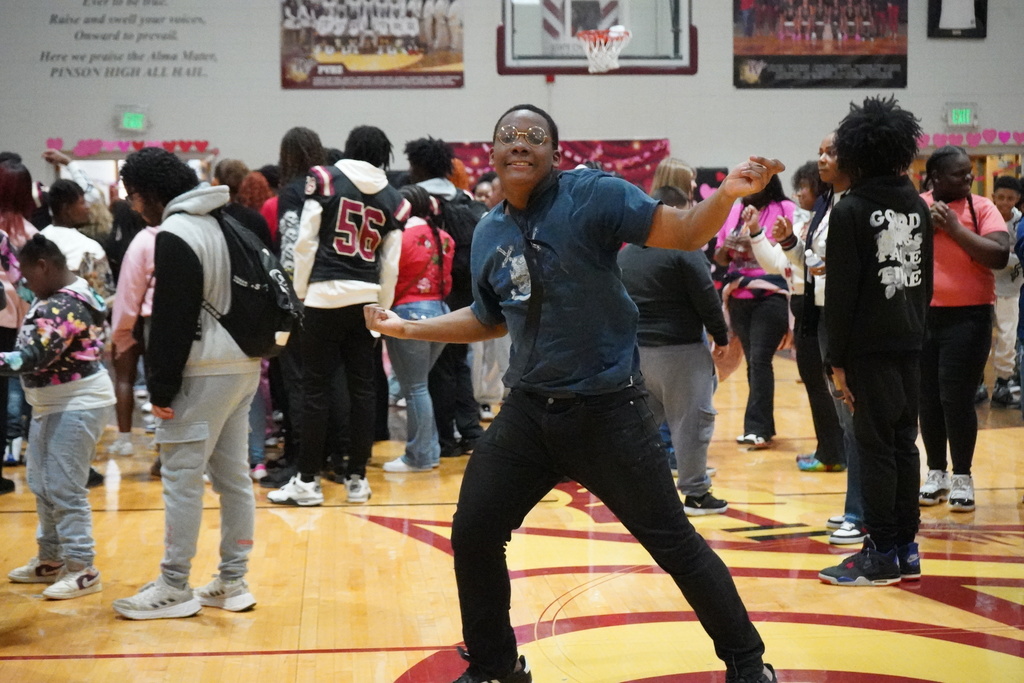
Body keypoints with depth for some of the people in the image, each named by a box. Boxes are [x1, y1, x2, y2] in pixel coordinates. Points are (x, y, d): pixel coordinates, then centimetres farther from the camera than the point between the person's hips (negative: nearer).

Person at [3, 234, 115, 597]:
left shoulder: (66, 307, -24)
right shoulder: (54, 298, 9)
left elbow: (34, 357, -32)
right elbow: (34, 351, 18)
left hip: (77, 406, -11)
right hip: (51, 405, 11)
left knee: (64, 490, -8)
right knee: (42, 486, 18)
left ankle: (82, 570, -1)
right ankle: (50, 559, 29)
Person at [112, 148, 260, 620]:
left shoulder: (175, 236, -13)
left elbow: (171, 321, -16)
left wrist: (161, 389, -10)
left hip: (203, 373, -9)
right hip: (245, 367, 9)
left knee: (182, 477, -3)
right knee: (233, 475, 11)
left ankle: (174, 589, 2)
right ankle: (232, 583, 17)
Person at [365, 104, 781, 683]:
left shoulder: (592, 195, -12)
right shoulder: (489, 235, 6)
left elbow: (685, 233, -17)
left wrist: (728, 195, -37)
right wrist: (407, 327, 19)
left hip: (608, 408, -5)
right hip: (529, 409, 6)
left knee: (674, 542, 0)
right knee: (472, 533, 6)